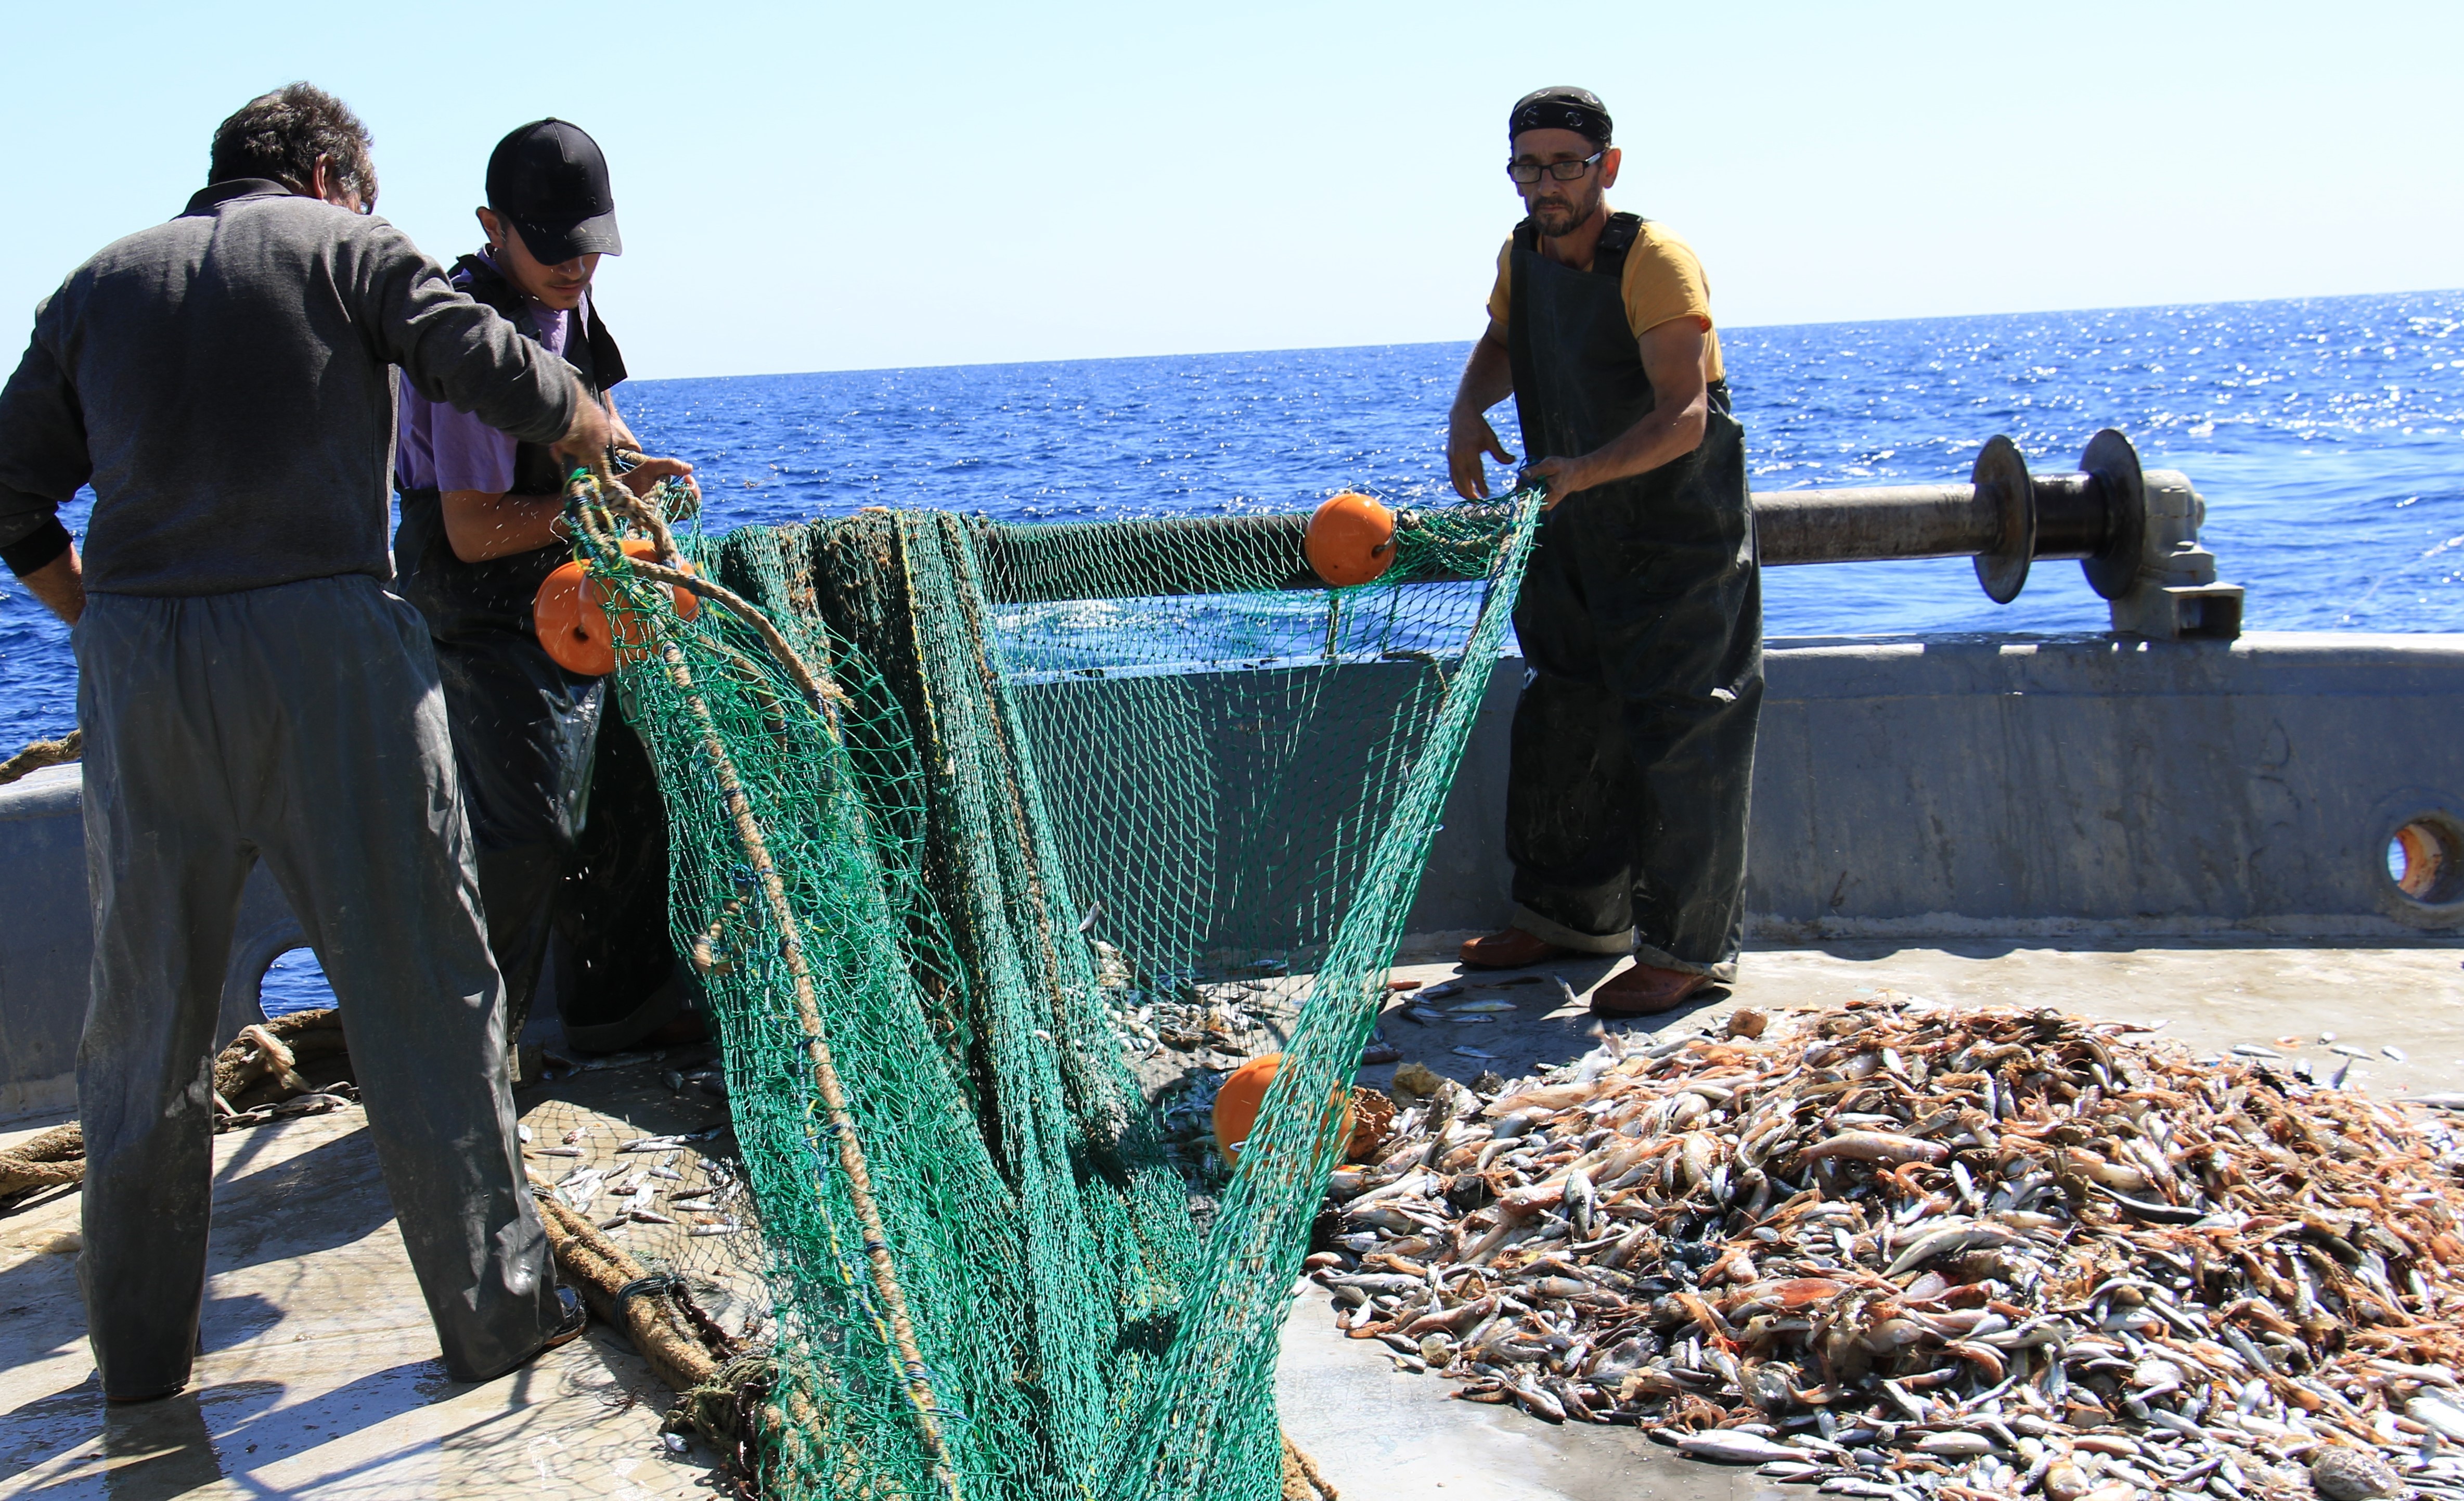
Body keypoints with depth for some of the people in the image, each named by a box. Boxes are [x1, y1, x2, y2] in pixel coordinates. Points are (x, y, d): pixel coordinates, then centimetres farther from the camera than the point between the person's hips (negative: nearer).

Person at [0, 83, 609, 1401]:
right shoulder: (345, 246, 9)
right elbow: (495, 371, -2)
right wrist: (613, 452, 14)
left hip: (135, 660, 4)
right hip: (324, 642, -4)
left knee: (146, 1006, 13)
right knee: (421, 983, 4)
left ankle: (139, 1344, 22)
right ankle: (495, 1308, 10)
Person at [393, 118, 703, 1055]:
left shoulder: (567, 298, 4)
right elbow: (475, 532, -25)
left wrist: (641, 465, 5)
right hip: (492, 625, -10)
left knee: (631, 800, 16)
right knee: (527, 832, -15)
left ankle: (623, 1008, 32)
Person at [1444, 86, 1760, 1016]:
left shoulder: (1655, 261, -21)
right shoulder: (1523, 255, 2)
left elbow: (1683, 416, -29)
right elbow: (1502, 342, 23)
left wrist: (1582, 472, -43)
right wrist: (1468, 409, 2)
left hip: (1682, 537, -8)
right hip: (1576, 534, 8)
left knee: (1681, 737, -6)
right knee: (1562, 726, 14)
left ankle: (1688, 948, 5)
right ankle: (1571, 914, 30)